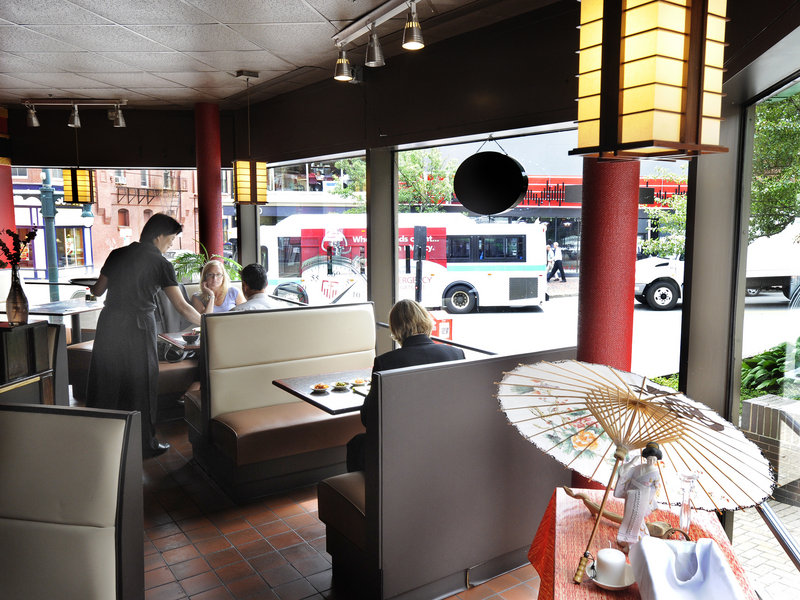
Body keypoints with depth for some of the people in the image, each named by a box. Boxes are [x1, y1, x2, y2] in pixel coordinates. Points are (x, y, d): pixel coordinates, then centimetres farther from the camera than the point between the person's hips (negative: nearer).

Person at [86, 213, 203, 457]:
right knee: (140, 383, 7)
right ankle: (145, 443, 17)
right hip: (138, 327, -4)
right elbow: (182, 306, -8)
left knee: (105, 381, 14)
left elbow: (98, 290, 13)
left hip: (109, 324, 5)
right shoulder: (161, 264, -6)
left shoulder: (117, 254, 6)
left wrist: (88, 285, 36)